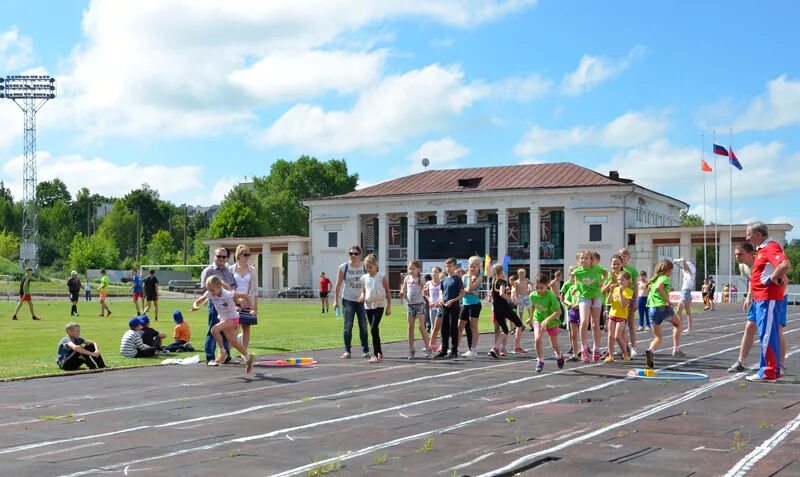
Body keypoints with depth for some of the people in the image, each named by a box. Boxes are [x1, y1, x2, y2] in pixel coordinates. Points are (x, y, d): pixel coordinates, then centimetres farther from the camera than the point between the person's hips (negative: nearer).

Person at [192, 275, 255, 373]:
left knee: (214, 330, -27)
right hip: (223, 319, 7)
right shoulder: (209, 294, -15)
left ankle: (222, 352, -10)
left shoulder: (228, 294, -29)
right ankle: (249, 357, 29)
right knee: (233, 342, 10)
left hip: (233, 318, -7)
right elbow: (198, 301, -8)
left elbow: (245, 296, -23)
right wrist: (195, 306, -32)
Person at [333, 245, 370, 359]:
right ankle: (347, 351, 4)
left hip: (362, 300, 1)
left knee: (363, 326, 4)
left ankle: (365, 350, 11)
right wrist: (336, 300, -3)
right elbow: (339, 284, 0)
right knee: (348, 326, -1)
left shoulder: (365, 267, 1)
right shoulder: (344, 267, -1)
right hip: (348, 299, -1)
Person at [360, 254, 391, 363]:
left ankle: (376, 355, -12)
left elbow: (388, 292, -1)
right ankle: (380, 353, 21)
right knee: (374, 330, 10)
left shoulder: (382, 277, -5)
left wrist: (389, 307, -4)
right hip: (368, 306, 5)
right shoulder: (364, 278, 7)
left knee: (374, 328, -16)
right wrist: (362, 297, -7)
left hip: (379, 305, -5)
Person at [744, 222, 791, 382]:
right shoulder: (762, 249, 17)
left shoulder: (771, 247, -15)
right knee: (768, 334, 15)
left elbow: (786, 264, -31)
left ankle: (768, 372, -4)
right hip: (761, 298, 11)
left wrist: (773, 279, -20)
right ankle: (773, 370, 22)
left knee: (767, 335, -7)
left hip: (768, 298, -11)